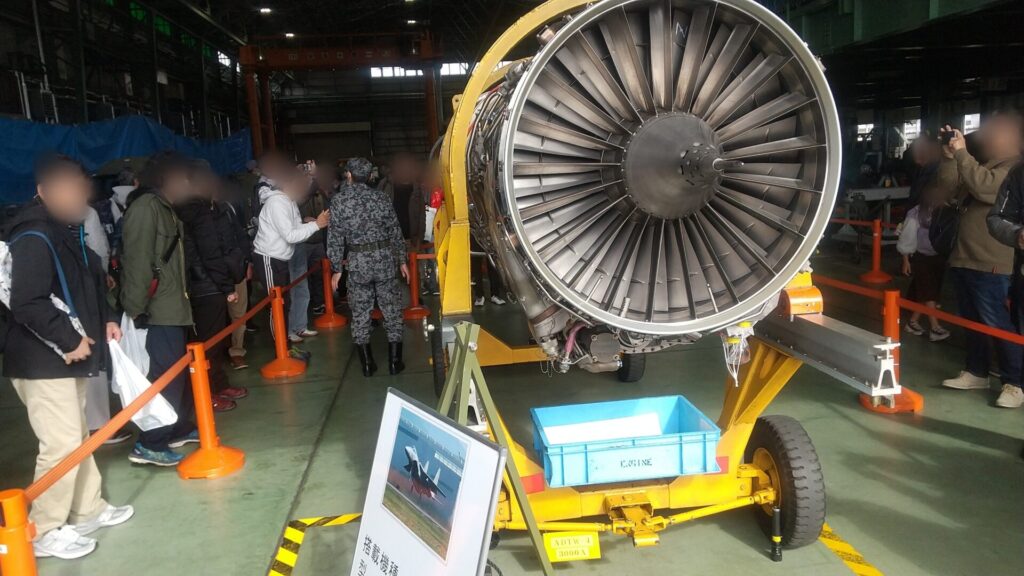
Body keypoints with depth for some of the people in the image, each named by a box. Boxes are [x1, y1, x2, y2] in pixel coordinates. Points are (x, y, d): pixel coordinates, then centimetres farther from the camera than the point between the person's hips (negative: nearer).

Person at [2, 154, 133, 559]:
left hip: (67, 357, 10)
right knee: (62, 443, -5)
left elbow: (88, 284, 22)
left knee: (78, 437, 18)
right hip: (42, 361, -10)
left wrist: (104, 319, 9)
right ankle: (45, 531, 10)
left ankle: (88, 510, 32)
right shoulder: (33, 238, -19)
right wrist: (71, 339, -22)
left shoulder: (69, 231, 12)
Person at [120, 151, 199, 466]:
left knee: (181, 370, 16)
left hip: (174, 307, 10)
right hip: (158, 311, -10)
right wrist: (136, 309, -21)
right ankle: (149, 444, -2)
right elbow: (137, 260, -19)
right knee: (167, 374, -9)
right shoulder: (145, 207, -13)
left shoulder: (165, 209, 18)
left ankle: (179, 428, 28)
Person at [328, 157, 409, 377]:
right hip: (385, 258, 1)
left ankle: (367, 364, 14)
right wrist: (402, 260, 14)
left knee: (360, 314, 9)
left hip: (357, 262, -1)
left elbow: (335, 238, -4)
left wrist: (337, 269, 3)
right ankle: (394, 361, 12)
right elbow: (395, 231, 5)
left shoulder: (339, 201, -4)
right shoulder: (380, 198, 2)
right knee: (392, 310, 8)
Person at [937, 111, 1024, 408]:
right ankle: (975, 373, 26)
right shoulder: (983, 166, 19)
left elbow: (986, 187, -25)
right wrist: (949, 156, -2)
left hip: (990, 264, -9)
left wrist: (962, 153, -21)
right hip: (964, 258, 9)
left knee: (997, 324, -6)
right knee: (973, 322, 16)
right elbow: (949, 186, 13)